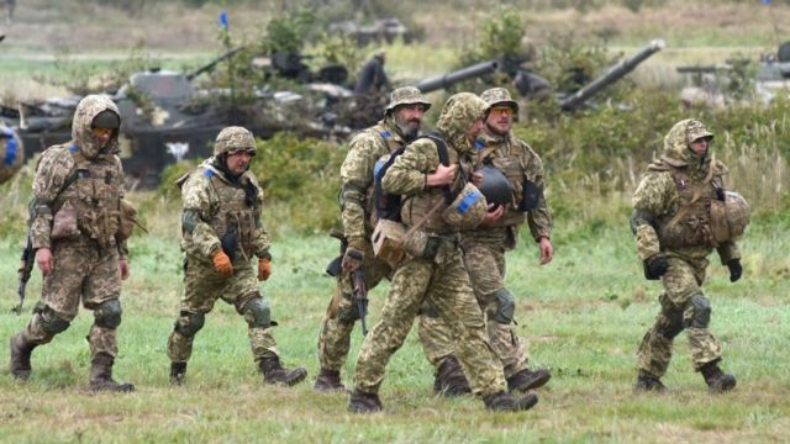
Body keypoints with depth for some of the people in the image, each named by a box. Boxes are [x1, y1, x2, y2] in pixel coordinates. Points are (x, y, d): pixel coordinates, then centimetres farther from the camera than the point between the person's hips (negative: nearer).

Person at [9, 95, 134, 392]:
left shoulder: (113, 164, 14)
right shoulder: (58, 160, -4)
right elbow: (40, 205, -9)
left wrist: (122, 254, 20)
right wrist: (41, 245, -18)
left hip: (104, 252, 5)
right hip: (69, 249, -5)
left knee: (109, 312, -7)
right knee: (58, 315, -3)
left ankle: (101, 376, -6)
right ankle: (22, 345, 24)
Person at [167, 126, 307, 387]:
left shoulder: (248, 183, 11)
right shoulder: (202, 182, -13)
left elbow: (255, 223, 22)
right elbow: (191, 222, -25)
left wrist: (264, 256, 15)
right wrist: (215, 251, -34)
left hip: (238, 264, 5)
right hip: (204, 265, -5)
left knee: (258, 311, -11)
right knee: (190, 320, 6)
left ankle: (271, 370, -19)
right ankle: (177, 370, 24)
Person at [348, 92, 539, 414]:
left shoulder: (463, 158, 17)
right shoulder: (426, 149, -10)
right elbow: (391, 180, -19)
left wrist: (479, 212, 9)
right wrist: (432, 179, -19)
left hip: (448, 255, 8)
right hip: (418, 251, -8)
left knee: (470, 326, 3)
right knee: (393, 324, -4)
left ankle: (494, 394, 0)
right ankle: (363, 393, 4)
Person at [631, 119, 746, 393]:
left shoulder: (712, 175, 11)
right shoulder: (663, 178, -12)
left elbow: (723, 218, 21)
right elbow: (640, 219, -14)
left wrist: (732, 257, 17)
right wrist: (650, 256, -24)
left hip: (698, 258, 7)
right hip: (671, 257, -7)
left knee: (672, 319, 12)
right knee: (697, 308, -22)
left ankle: (647, 377, 21)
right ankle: (711, 372, -26)